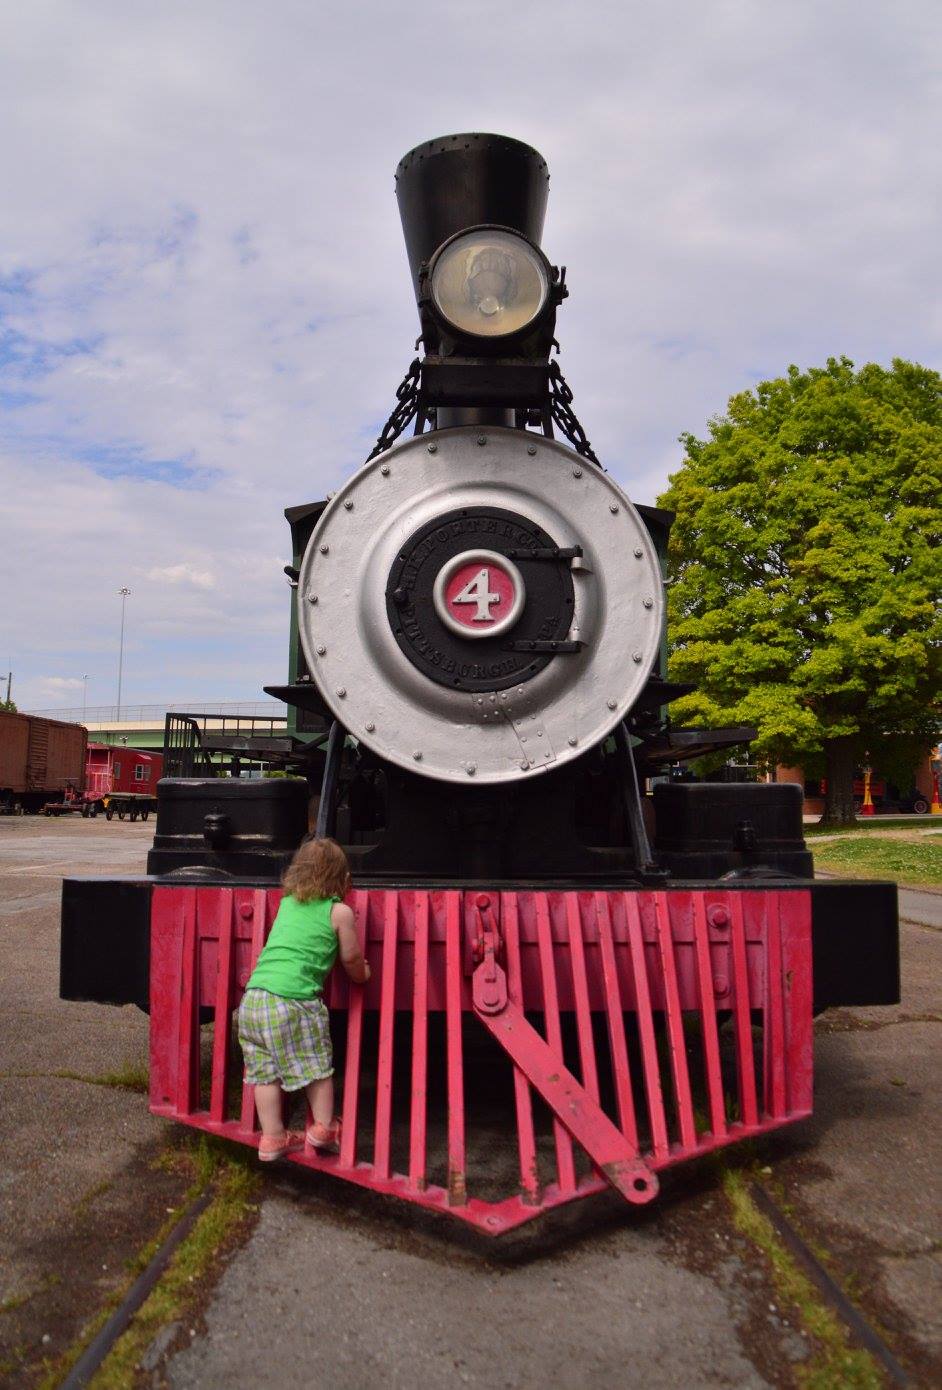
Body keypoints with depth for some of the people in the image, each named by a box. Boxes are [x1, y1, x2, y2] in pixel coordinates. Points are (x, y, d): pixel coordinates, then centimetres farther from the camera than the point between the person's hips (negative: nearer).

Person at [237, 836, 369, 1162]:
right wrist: (362, 975, 34)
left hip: (253, 997, 6)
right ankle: (324, 1127, 20)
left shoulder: (287, 903, 19)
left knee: (265, 1071, 13)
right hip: (293, 999, -6)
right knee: (317, 1066, 11)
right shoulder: (340, 912, 3)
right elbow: (351, 959, 12)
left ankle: (272, 1137, 21)